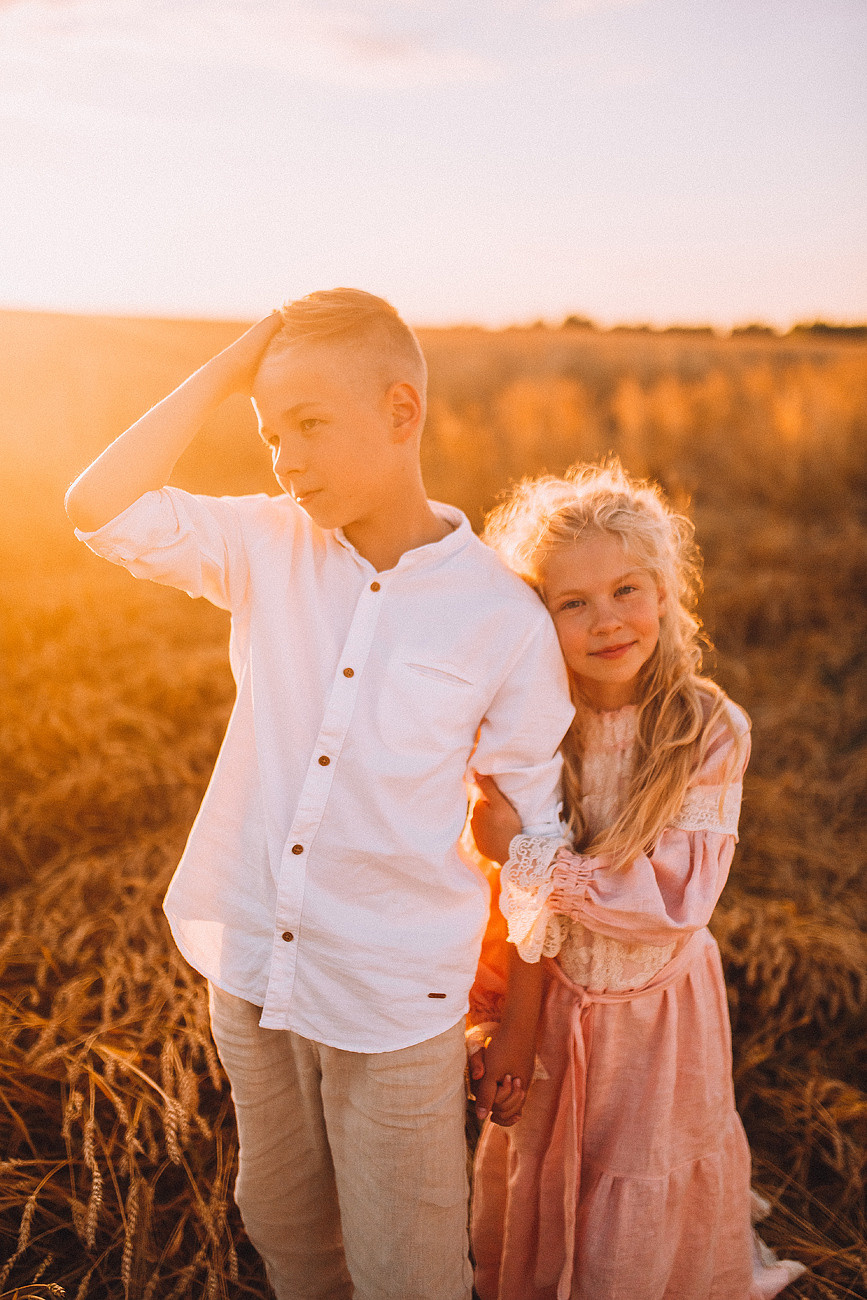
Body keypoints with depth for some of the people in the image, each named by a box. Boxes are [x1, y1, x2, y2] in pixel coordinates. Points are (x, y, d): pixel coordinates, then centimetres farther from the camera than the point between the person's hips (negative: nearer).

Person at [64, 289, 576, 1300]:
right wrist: (225, 372, -15)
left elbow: (533, 824, -5)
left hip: (394, 999, -3)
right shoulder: (268, 548, -5)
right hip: (249, 968, 4)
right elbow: (97, 508, -14)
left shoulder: (503, 619, -14)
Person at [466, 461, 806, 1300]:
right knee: (538, 1197, 24)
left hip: (659, 1013, -2)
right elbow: (528, 906, -9)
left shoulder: (711, 732, -20)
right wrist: (518, 1025, -8)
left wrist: (522, 851, -25)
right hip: (554, 1003, 2)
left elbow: (674, 901, -24)